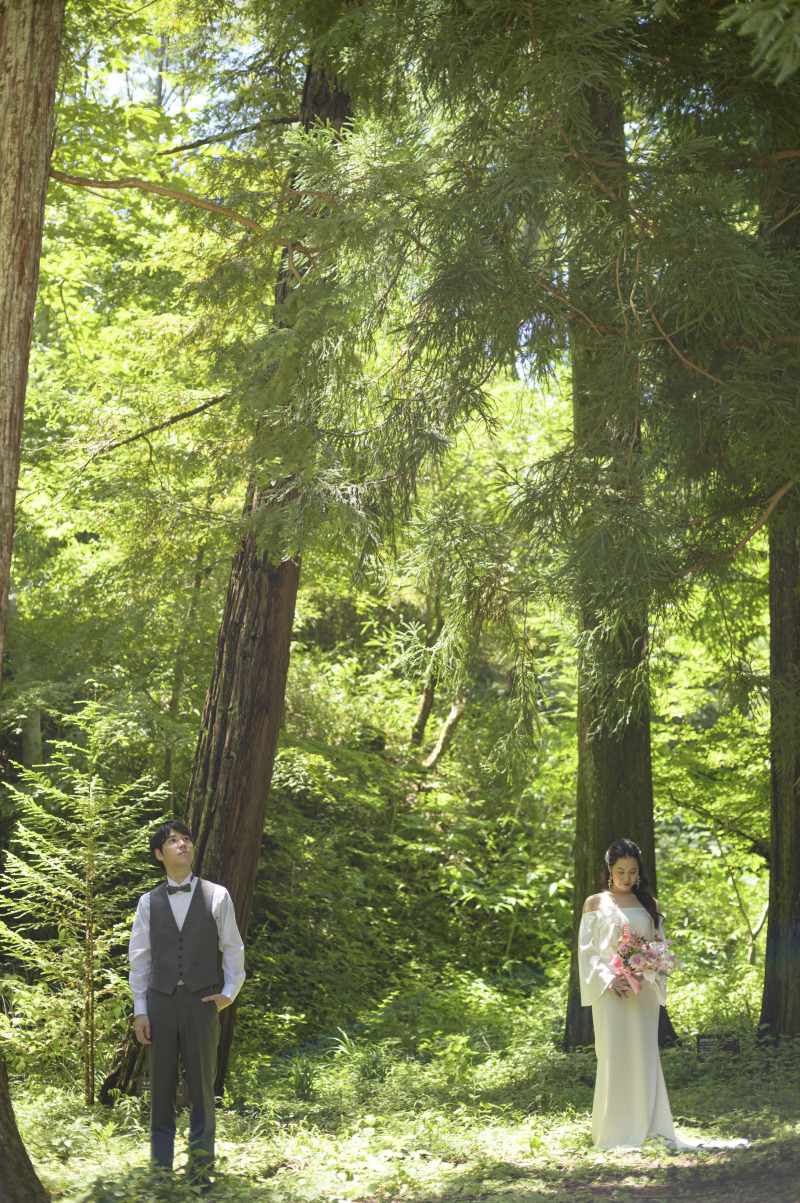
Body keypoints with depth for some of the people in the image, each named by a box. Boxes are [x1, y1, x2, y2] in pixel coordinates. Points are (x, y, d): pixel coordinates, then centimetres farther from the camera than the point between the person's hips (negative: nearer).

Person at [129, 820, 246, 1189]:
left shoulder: (216, 896, 6)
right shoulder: (149, 902, 9)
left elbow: (233, 948, 10)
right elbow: (139, 958, 9)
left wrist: (230, 992, -1)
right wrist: (140, 1010, 3)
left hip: (201, 1002, -1)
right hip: (161, 1003, 1)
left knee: (202, 1090, 1)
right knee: (161, 1092, 4)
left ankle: (201, 1173, 9)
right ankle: (161, 1172, 11)